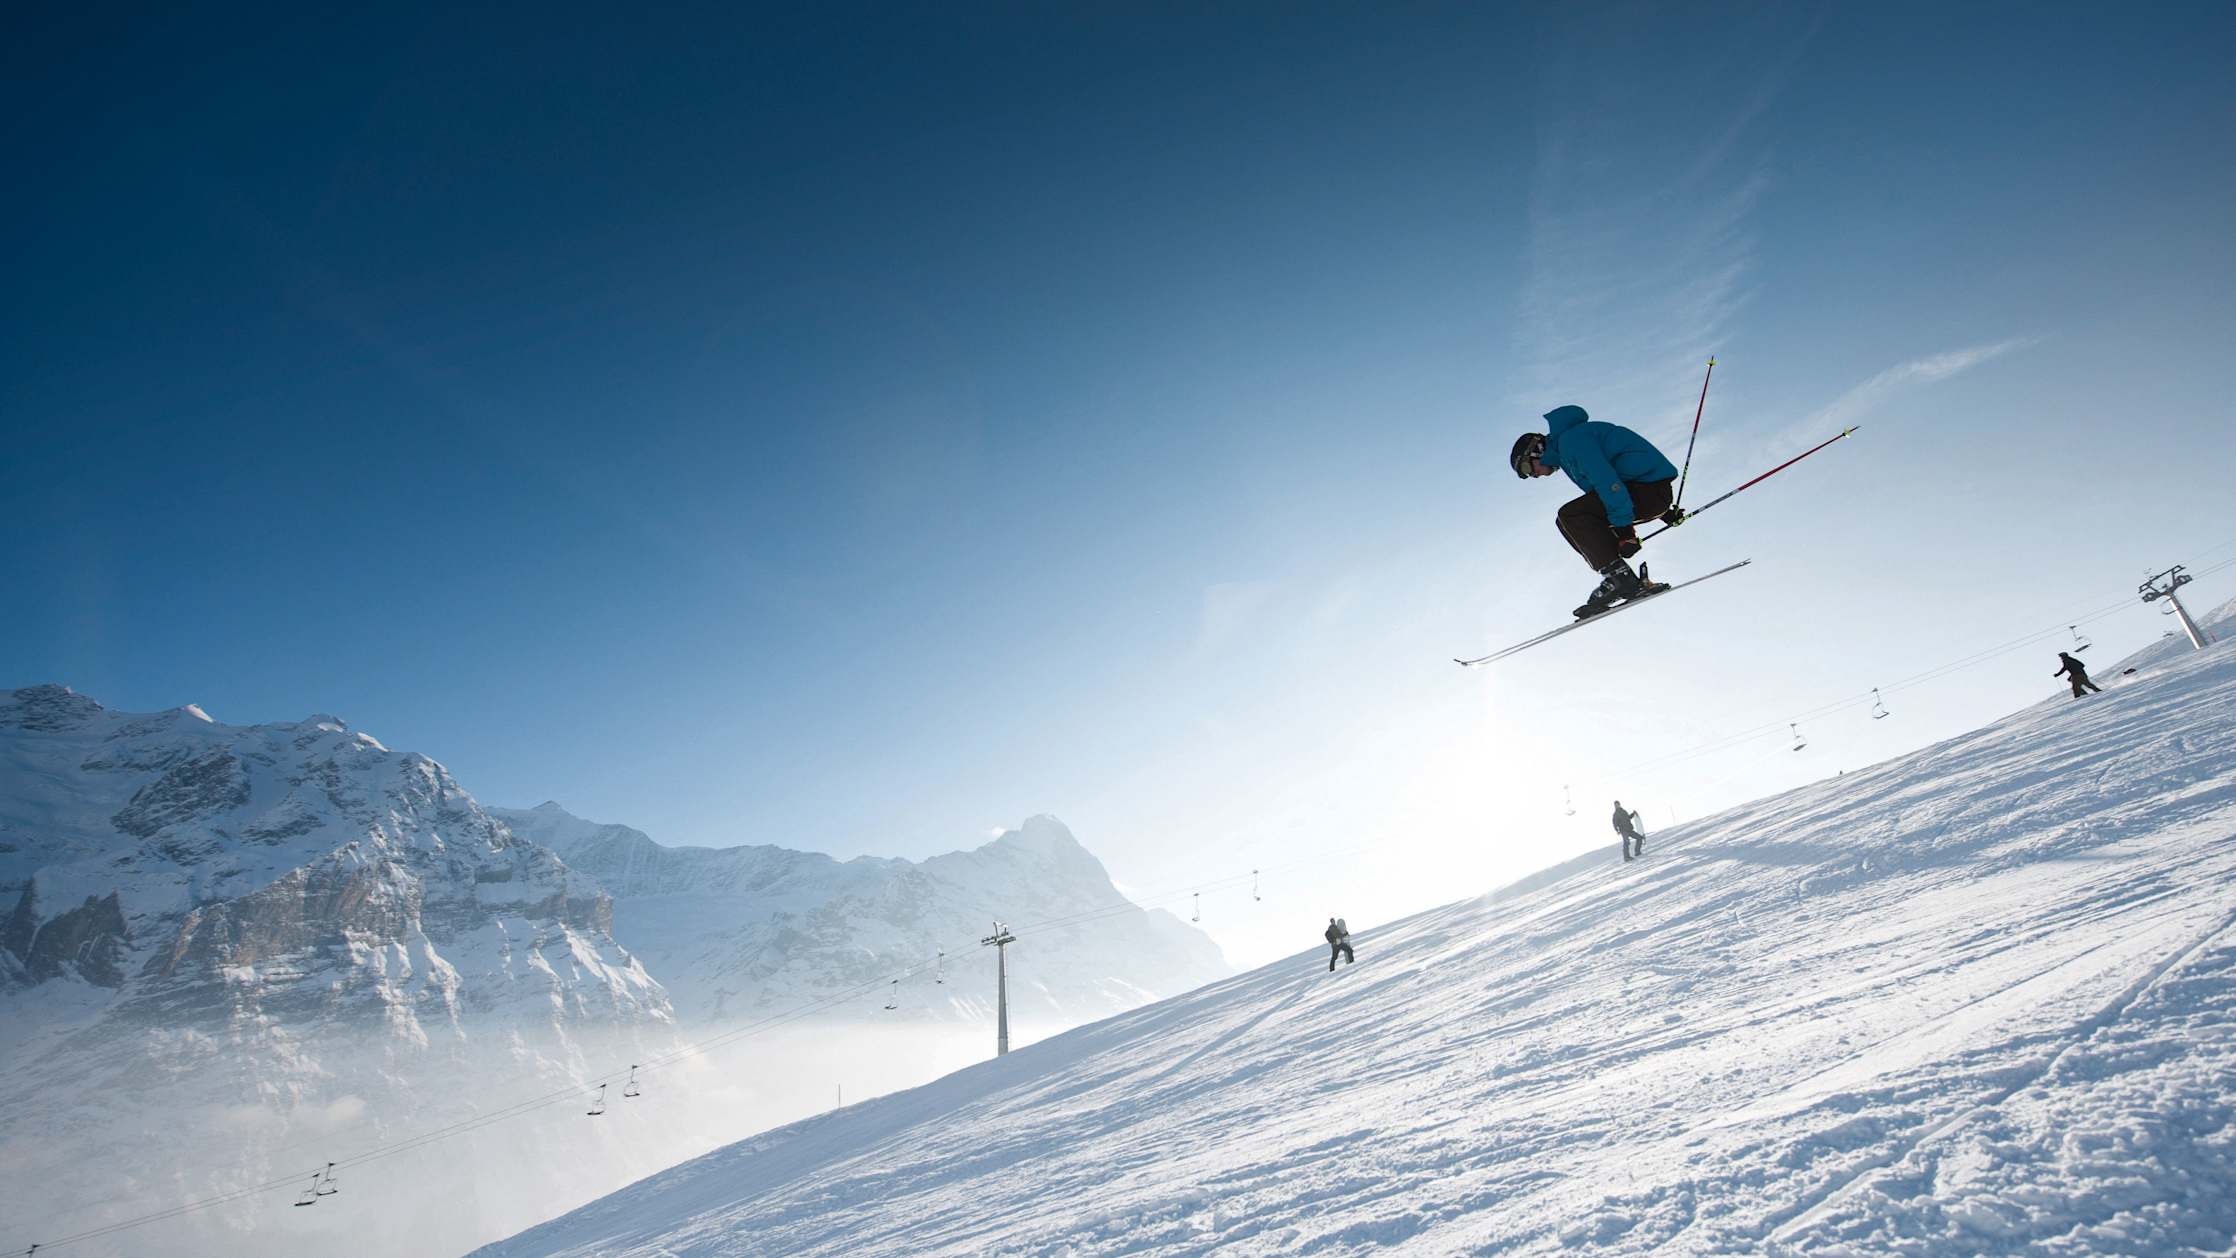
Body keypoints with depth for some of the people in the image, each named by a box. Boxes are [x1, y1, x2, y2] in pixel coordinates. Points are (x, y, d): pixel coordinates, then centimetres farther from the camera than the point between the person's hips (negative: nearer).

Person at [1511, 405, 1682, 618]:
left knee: (1569, 515, -16)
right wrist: (1664, 512, 28)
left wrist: (1623, 528, -24)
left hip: (1649, 486, -10)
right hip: (1654, 492, 10)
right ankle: (1623, 580, -2)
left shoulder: (1570, 439, -9)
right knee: (1578, 523, 9)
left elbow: (1605, 479, -21)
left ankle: (1618, 576, -21)